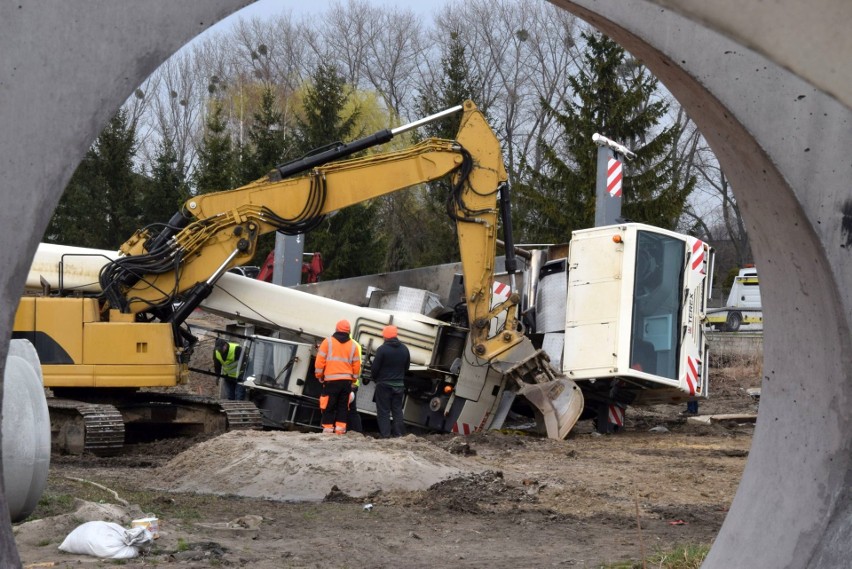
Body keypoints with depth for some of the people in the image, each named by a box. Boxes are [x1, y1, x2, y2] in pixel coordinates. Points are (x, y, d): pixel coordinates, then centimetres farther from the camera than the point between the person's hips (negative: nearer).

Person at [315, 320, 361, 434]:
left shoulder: (328, 342, 0)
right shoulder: (353, 345, 8)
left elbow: (320, 360, -2)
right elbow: (357, 364, 10)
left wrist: (319, 376, 8)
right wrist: (353, 378, 21)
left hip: (331, 380, -3)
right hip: (347, 380, 3)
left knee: (329, 405, 3)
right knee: (343, 405, 9)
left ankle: (328, 427, 1)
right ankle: (340, 427, 3)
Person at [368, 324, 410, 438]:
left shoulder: (382, 349, -16)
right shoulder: (404, 349, 5)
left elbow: (375, 368, -12)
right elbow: (407, 367, 12)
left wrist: (375, 378, 6)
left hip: (384, 385, -5)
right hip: (399, 385, 5)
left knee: (383, 411, 0)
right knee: (397, 410, 12)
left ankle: (385, 435, -4)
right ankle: (399, 434, 9)